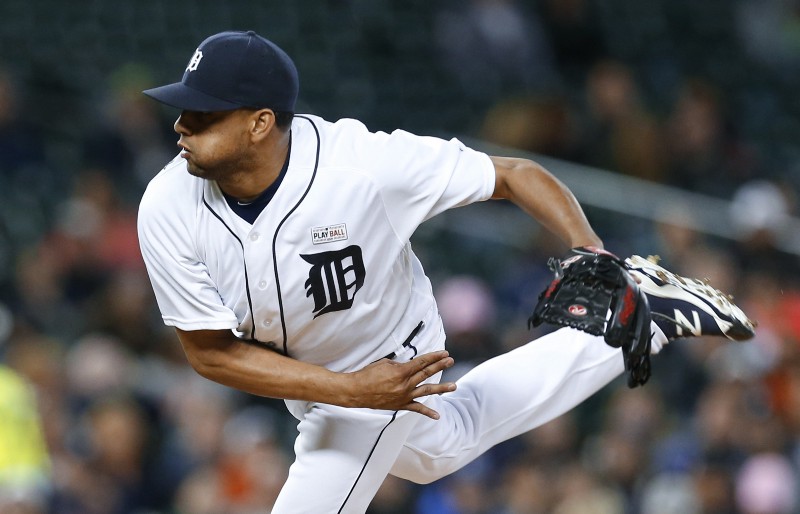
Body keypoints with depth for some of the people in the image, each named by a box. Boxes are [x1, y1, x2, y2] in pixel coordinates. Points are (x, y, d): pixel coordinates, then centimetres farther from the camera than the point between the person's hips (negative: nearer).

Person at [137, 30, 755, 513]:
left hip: (394, 363, -6)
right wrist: (350, 390, -32)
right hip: (315, 386, 6)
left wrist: (591, 253, -42)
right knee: (441, 445, 32)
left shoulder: (363, 163, -37)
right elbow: (210, 350, -22)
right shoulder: (168, 210, -29)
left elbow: (514, 174, -25)